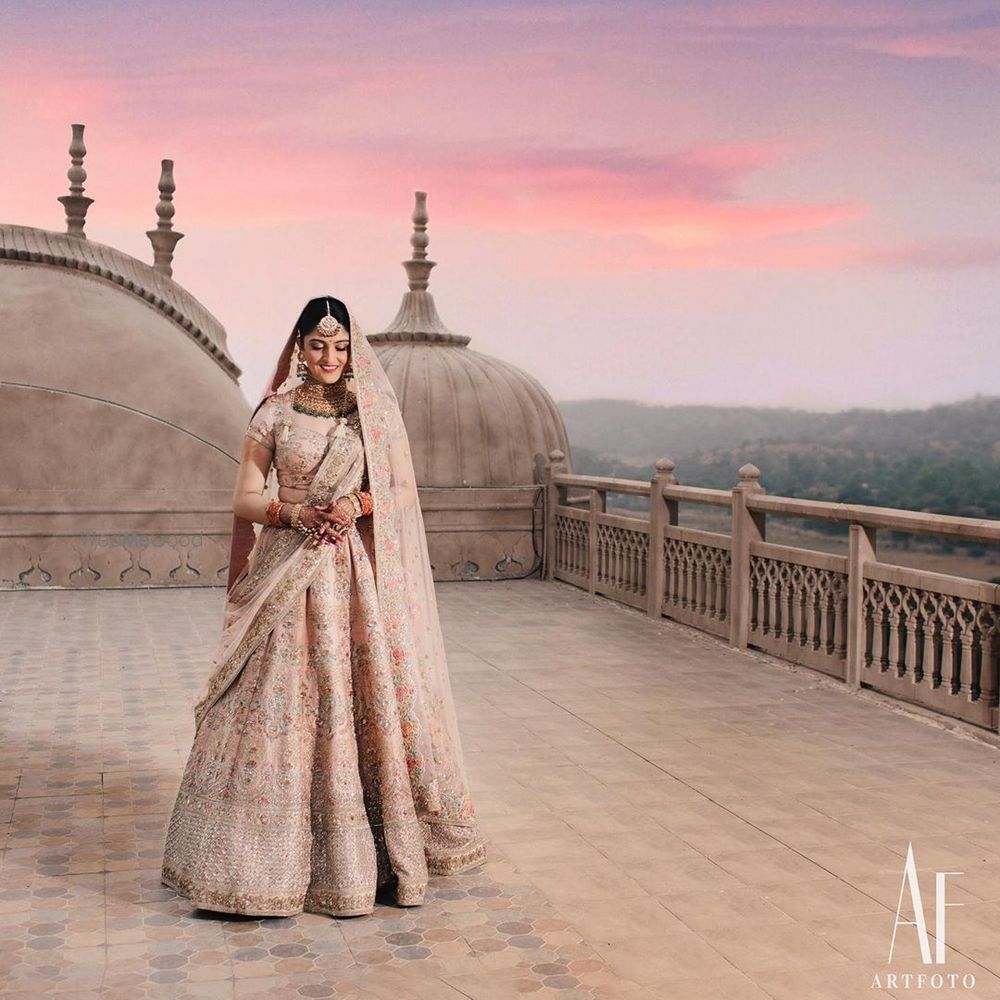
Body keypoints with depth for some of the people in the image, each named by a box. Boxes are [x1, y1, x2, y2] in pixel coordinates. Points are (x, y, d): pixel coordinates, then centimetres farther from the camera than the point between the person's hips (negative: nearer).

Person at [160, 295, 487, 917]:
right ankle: (279, 857, 10)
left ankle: (376, 851, 15)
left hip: (361, 578, 0)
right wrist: (293, 512, -14)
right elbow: (245, 498, 5)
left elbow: (404, 491, 4)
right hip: (288, 577, 0)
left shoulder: (377, 410, 6)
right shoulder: (274, 413, 6)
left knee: (369, 703, 0)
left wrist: (357, 504, -15)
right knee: (280, 708, -2)